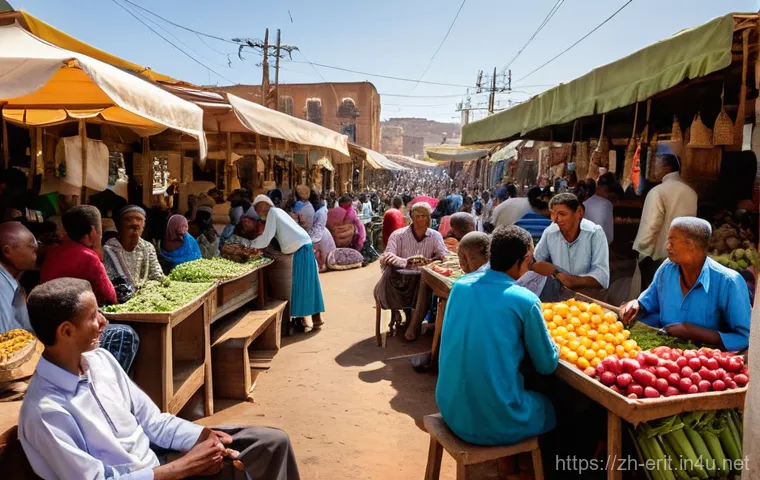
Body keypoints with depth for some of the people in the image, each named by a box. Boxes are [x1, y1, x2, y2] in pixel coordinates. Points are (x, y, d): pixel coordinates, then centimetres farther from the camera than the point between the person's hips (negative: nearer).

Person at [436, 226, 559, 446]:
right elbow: (547, 365, -3)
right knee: (555, 409, 27)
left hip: (451, 410, 6)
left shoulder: (460, 286, 0)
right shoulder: (525, 301, -15)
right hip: (496, 423, -5)